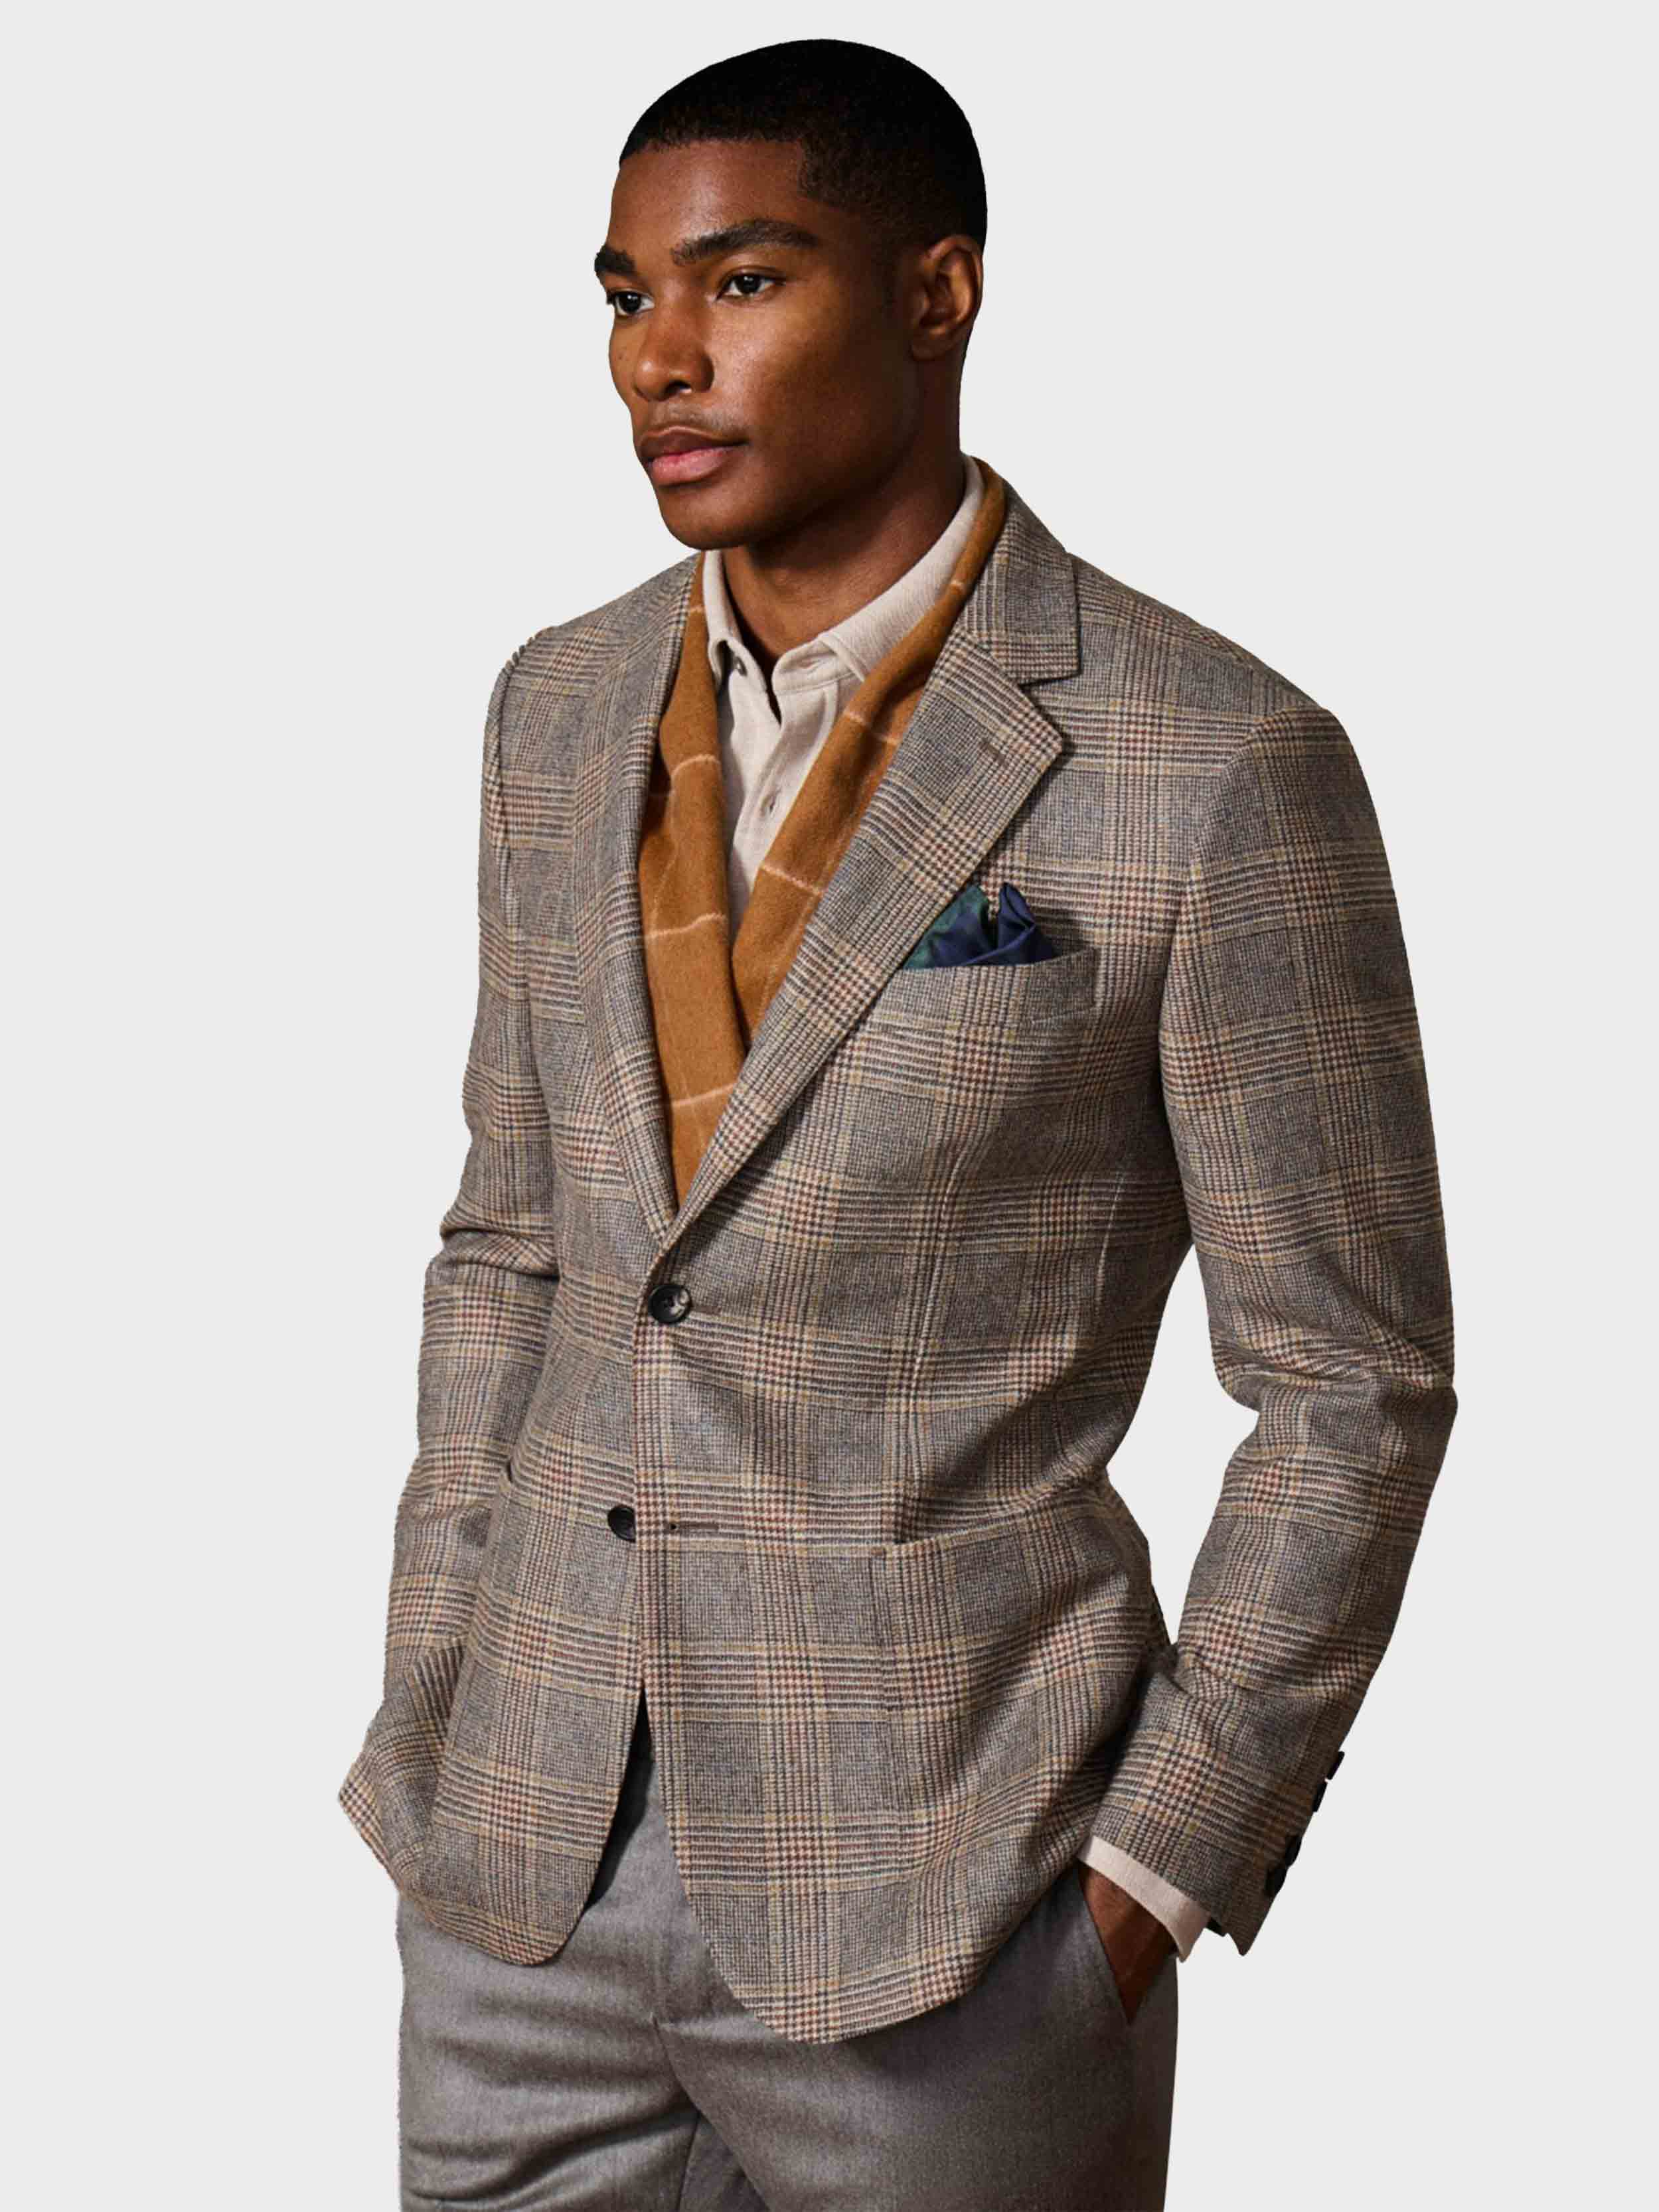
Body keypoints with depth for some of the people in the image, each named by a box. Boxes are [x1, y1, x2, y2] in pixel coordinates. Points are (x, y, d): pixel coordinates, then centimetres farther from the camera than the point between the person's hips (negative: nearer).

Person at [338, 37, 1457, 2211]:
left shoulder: (1212, 769, -11)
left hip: (943, 1874, -4)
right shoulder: (558, 712, 6)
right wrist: (429, 1702, 9)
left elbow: (1353, 1379, -7)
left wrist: (1158, 1868, -9)